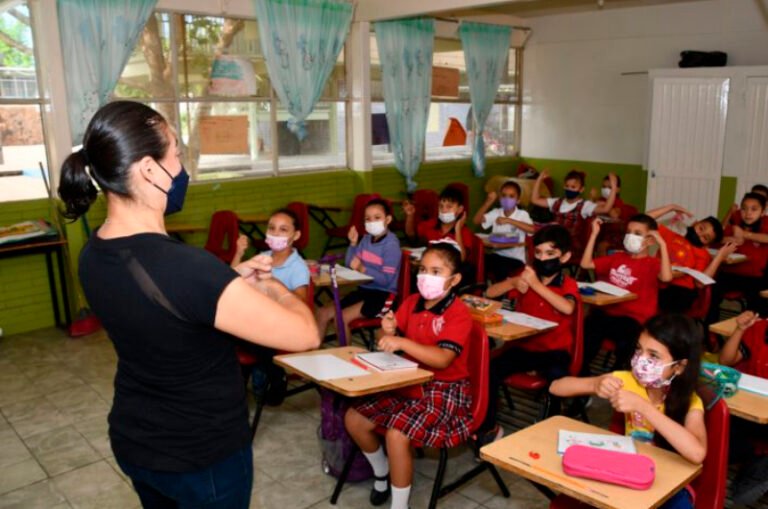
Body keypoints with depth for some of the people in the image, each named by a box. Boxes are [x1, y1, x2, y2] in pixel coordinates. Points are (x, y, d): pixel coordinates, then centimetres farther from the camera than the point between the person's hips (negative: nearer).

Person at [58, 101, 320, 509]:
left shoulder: (94, 255, -7)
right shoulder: (184, 266, -34)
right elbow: (305, 335, -28)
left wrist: (231, 279, 1)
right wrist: (271, 287, -9)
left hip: (132, 443, 7)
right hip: (202, 457, -7)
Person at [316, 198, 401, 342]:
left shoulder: (391, 244, -16)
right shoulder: (366, 239, 7)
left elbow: (386, 279, -21)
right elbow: (349, 265, 7)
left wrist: (362, 268, -29)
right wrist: (353, 243, -5)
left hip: (383, 295, -8)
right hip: (363, 290, 8)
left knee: (341, 317, -23)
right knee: (323, 313, 1)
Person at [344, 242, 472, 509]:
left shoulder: (458, 313, -18)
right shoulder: (412, 302, 2)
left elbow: (442, 358, -30)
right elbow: (388, 341, 5)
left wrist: (402, 342, -39)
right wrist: (388, 331, -19)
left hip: (444, 390, -7)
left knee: (397, 434, -28)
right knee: (354, 419, 2)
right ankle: (382, 472, 27)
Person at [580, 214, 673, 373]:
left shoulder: (652, 263, 2)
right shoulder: (617, 257, 19)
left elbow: (666, 277, -21)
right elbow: (585, 264, 15)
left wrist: (663, 245, -20)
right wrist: (594, 234, 12)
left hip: (632, 318, -4)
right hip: (606, 312, 4)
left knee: (626, 338, -35)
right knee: (584, 333, -25)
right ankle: (581, 372, -3)